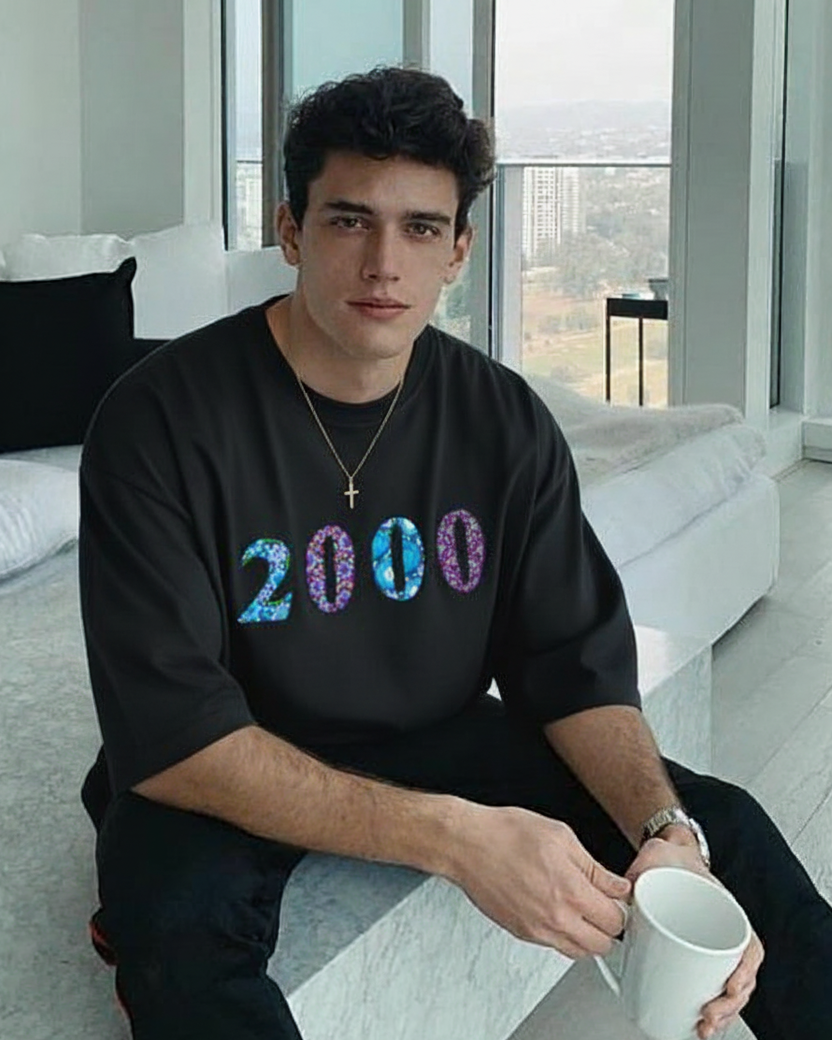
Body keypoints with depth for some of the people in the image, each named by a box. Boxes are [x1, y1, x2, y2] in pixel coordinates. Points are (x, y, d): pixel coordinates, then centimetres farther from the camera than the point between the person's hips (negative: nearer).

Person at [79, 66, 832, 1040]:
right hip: (228, 781, -4)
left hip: (438, 742, 4)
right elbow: (167, 734, -26)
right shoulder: (159, 420, -20)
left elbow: (576, 665, -4)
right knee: (181, 934, -38)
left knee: (722, 828, -9)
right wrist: (455, 836, -36)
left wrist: (666, 830, -26)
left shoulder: (504, 420, -6)